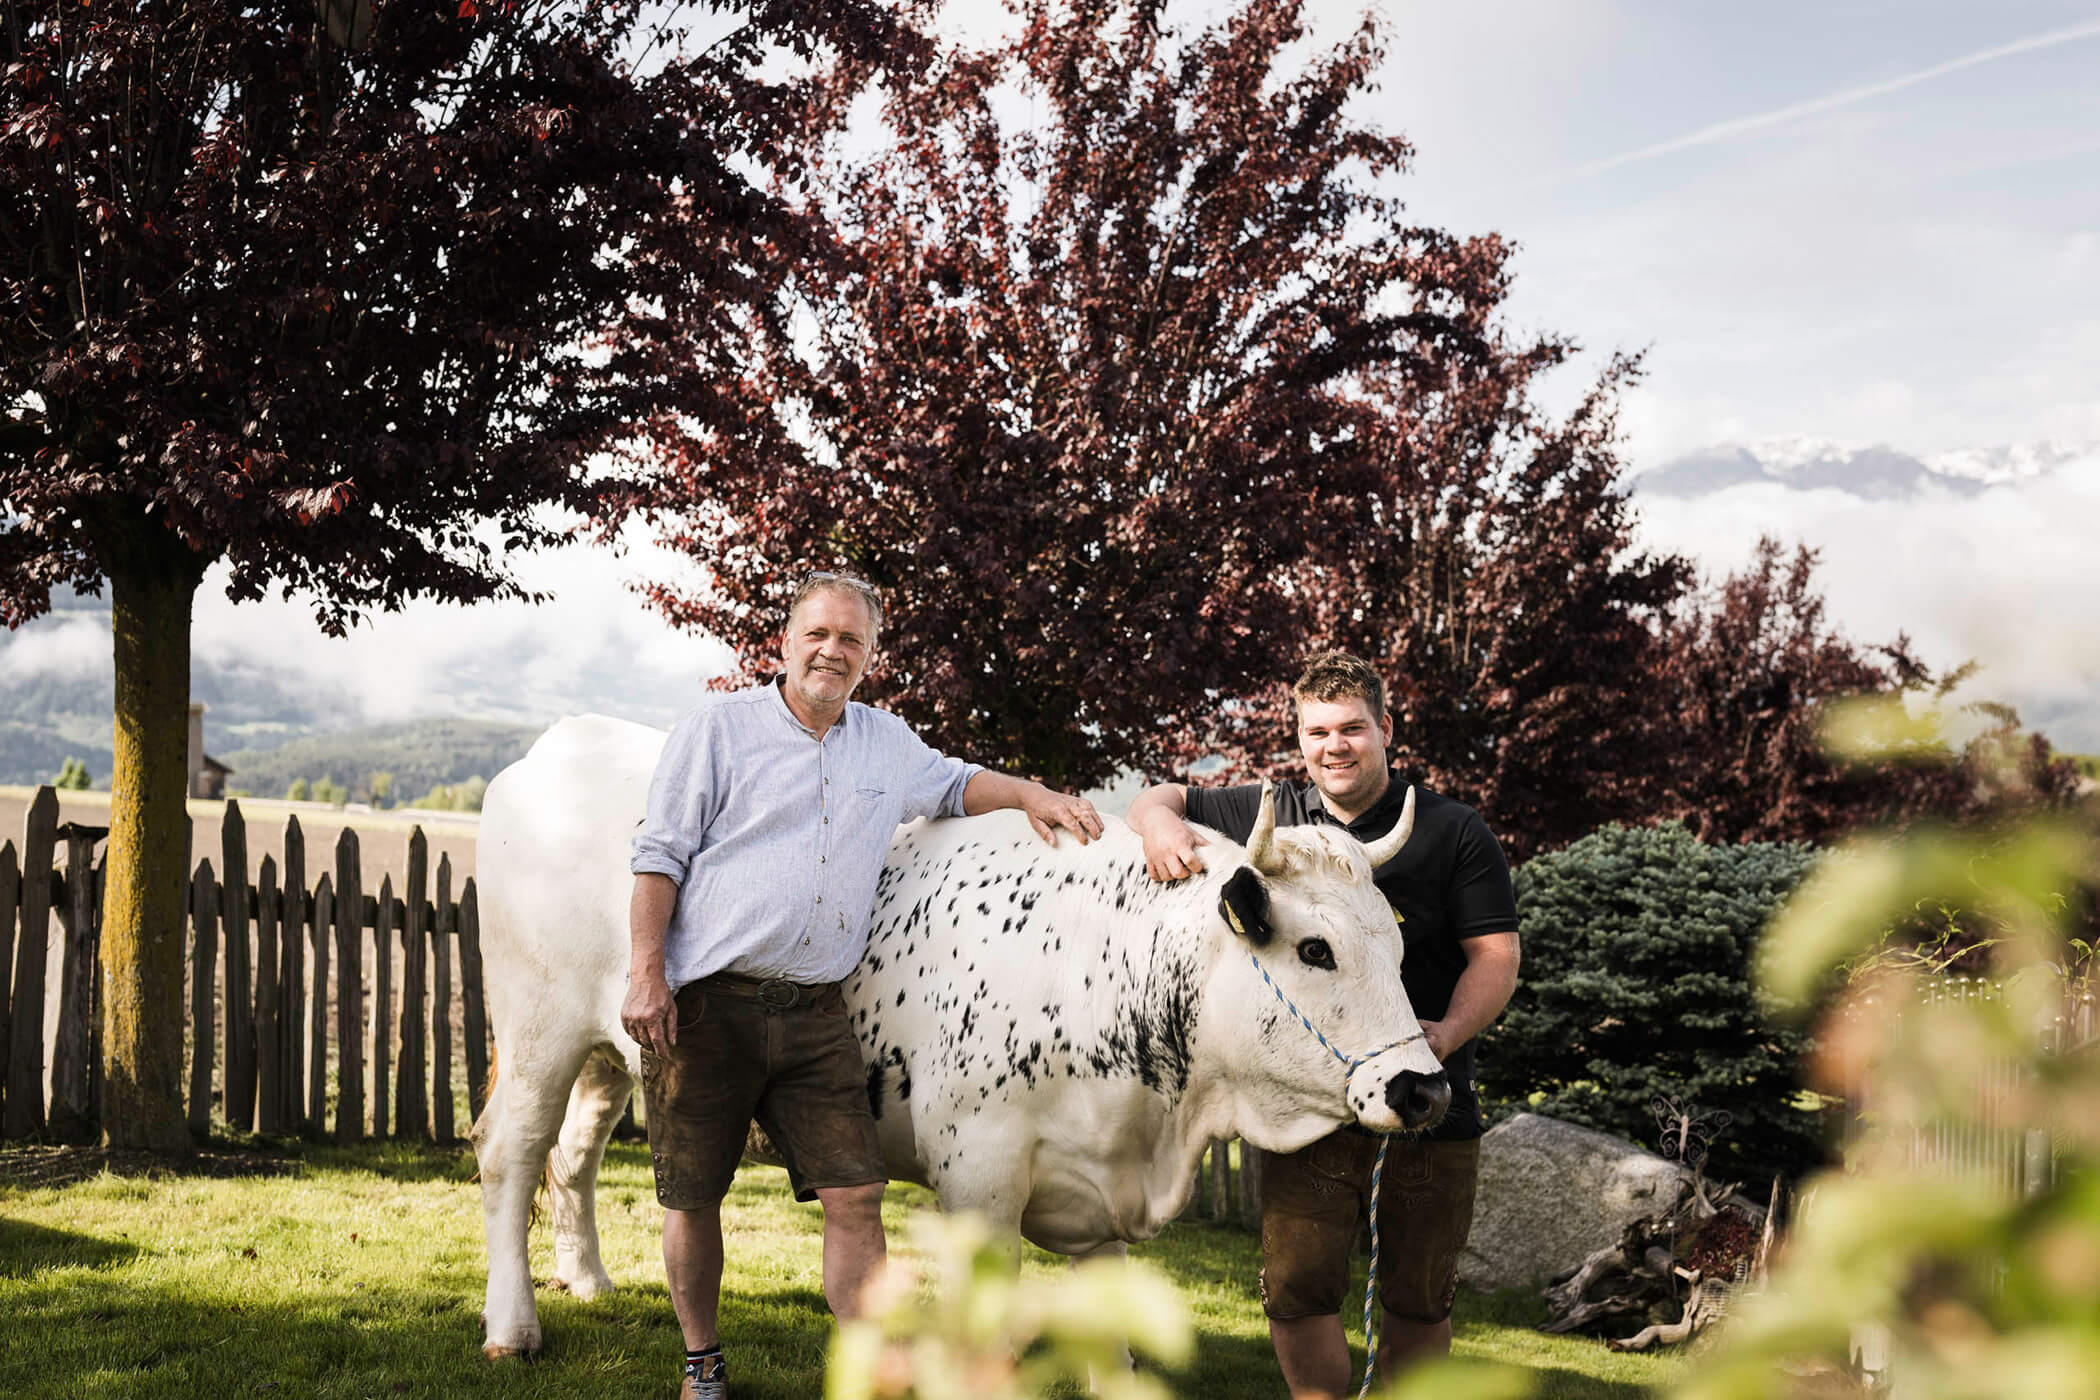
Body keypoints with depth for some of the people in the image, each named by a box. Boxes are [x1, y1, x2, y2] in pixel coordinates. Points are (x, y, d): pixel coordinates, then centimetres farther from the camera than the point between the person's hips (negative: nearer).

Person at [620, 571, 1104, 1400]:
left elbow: (953, 784, 32)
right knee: (692, 1195, 6)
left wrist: (1030, 795, 11)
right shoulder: (719, 728, 0)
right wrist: (646, 976, -10)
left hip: (813, 1014, 3)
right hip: (701, 1004, -3)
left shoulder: (886, 743, 14)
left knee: (854, 1195, -5)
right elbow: (659, 859, -2)